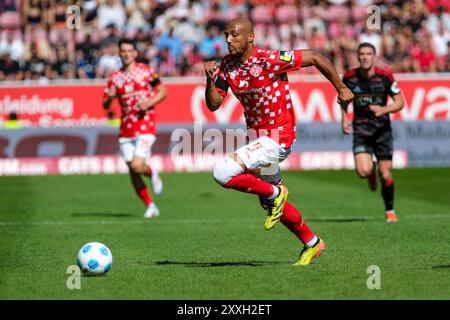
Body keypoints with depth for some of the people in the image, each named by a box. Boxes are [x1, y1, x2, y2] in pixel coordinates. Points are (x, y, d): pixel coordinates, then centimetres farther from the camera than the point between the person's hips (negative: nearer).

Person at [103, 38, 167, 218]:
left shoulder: (146, 71, 1)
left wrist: (150, 102, -13)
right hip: (126, 129, 4)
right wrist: (110, 98, -11)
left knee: (137, 166, -19)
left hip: (145, 126, -4)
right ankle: (150, 206, 16)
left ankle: (152, 173, 16)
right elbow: (105, 105, 11)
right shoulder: (114, 78, 10)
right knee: (132, 171, 3)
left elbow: (163, 92, 4)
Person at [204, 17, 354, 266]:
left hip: (277, 137, -8)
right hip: (255, 136, 8)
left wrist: (341, 88, -5)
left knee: (223, 173, -24)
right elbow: (213, 104, 0)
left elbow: (314, 57, -13)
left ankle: (275, 194, -3)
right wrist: (210, 79, -18)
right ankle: (312, 243, 36)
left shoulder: (269, 60, -21)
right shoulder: (227, 65, 0)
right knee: (270, 205, 17)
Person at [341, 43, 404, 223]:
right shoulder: (349, 77, -5)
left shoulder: (385, 76, -9)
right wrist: (344, 119, -1)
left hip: (382, 129, 0)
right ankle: (372, 170, 19)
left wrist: (383, 109, -21)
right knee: (363, 171, -20)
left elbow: (400, 102, -3)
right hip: (361, 130, 0)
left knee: (385, 175, -1)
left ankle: (390, 210, 22)